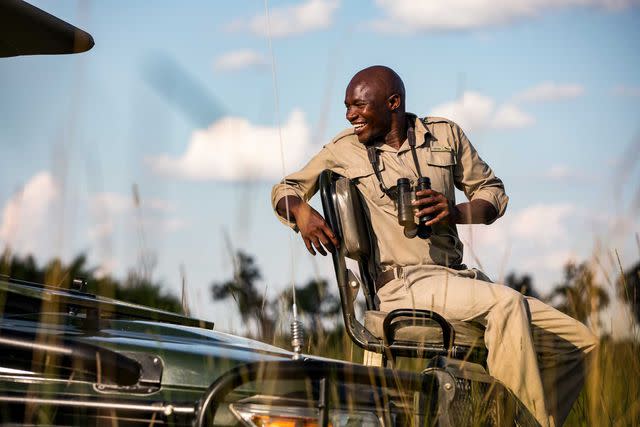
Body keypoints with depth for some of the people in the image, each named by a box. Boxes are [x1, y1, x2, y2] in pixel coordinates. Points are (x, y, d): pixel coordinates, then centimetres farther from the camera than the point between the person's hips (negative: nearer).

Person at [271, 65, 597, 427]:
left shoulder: (445, 135, 13)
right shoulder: (344, 150, 9)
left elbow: (492, 192, 17)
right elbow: (286, 189, 18)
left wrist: (455, 213, -6)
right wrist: (303, 212, -7)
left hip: (458, 275, 5)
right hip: (402, 284, -5)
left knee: (579, 342, -5)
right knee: (505, 303, -34)